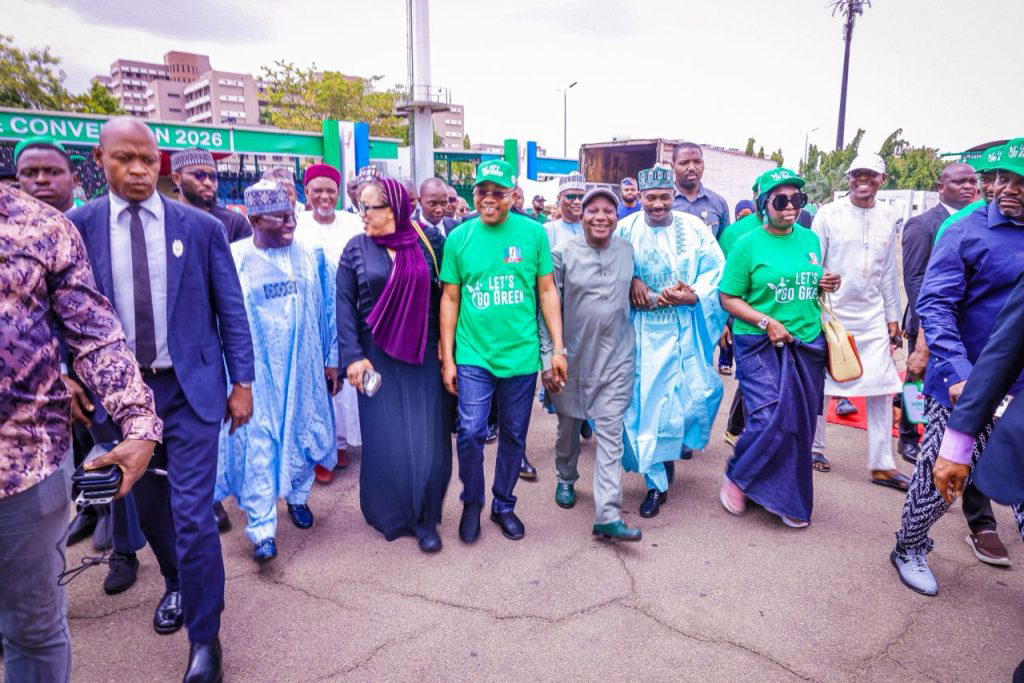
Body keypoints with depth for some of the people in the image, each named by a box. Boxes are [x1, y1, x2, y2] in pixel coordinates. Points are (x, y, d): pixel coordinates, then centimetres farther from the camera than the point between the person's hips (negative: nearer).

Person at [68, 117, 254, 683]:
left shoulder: (202, 227, -3)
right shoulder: (77, 227, 0)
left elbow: (231, 310, 0)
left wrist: (242, 383, -2)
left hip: (190, 388, -2)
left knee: (193, 514, -4)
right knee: (148, 506, 19)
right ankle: (177, 583, 47)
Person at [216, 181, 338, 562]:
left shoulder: (309, 256, 0)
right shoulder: (233, 259, -6)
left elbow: (328, 311, 5)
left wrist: (333, 360, 6)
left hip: (302, 366, 3)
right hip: (256, 370, -2)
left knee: (303, 431, 14)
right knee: (257, 443, 0)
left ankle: (297, 495, 38)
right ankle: (262, 529, 9)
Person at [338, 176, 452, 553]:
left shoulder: (430, 240, -1)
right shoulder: (356, 249, 1)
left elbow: (447, 294, 0)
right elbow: (345, 305, -1)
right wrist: (353, 355, -10)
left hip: (426, 355, 0)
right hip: (378, 357, 1)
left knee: (427, 438, 2)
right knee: (386, 439, 7)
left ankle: (425, 517, 20)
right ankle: (390, 513, 28)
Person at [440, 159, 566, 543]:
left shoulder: (533, 233, -1)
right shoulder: (459, 237, -1)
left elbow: (547, 291, 3)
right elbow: (450, 299, 3)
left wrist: (558, 348, 0)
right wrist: (447, 358, 1)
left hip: (521, 354, 1)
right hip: (473, 356, 0)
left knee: (514, 436, 11)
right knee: (470, 433, -3)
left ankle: (504, 504, 32)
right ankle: (471, 503, 22)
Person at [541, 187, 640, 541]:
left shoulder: (627, 250, 3)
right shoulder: (562, 253, -7)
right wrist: (548, 358, -11)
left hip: (616, 357, 1)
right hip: (572, 356, -1)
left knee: (611, 433, -3)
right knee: (569, 424, 16)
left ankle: (608, 515, -2)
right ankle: (566, 478, 43)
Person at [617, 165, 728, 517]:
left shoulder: (694, 227, 3)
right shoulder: (626, 229, 0)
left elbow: (716, 270, 1)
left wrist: (693, 296, -14)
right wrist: (631, 283, -18)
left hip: (686, 329, 1)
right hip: (643, 332, -1)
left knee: (695, 394, 1)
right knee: (646, 402, 0)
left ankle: (672, 447, 34)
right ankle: (657, 482, 14)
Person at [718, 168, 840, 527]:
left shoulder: (810, 239, 11)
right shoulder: (748, 244, -5)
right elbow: (729, 298, -6)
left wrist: (827, 286, 2)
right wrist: (766, 322, -18)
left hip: (808, 345, 5)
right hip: (761, 346, -5)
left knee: (801, 426, 9)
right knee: (771, 420, -16)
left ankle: (790, 500, 27)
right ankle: (736, 477, 12)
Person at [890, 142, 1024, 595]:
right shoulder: (968, 232, -8)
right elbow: (934, 304, -15)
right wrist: (958, 372, -26)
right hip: (967, 382, -5)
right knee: (940, 474, 2)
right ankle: (909, 548, 23)